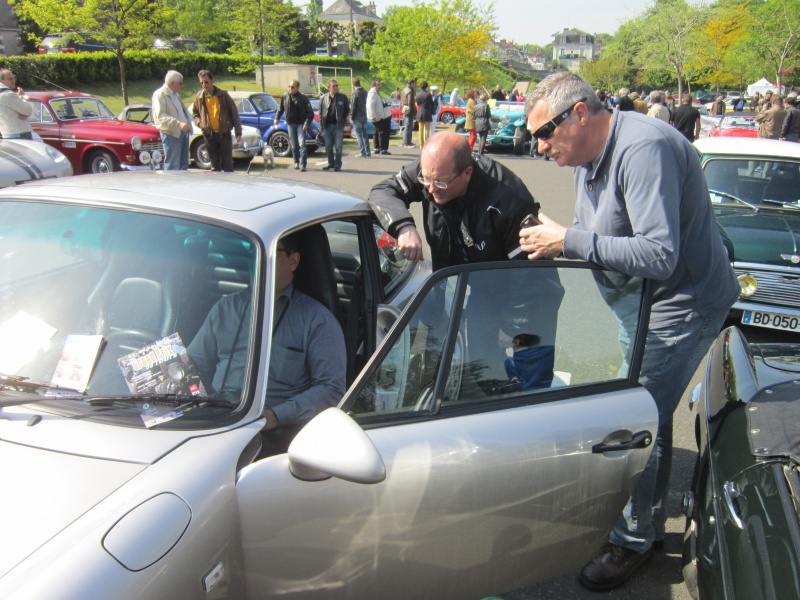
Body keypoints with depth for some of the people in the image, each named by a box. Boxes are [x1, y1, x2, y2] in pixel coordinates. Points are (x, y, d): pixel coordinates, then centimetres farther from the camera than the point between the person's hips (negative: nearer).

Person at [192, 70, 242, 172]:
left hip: (224, 133, -3)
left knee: (227, 164, -1)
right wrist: (199, 122, -3)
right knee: (214, 164, 9)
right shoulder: (199, 97, 5)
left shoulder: (223, 95, -3)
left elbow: (234, 113, -1)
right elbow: (194, 113, 19)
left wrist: (238, 132, -6)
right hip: (209, 135, 3)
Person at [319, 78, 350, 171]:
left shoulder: (342, 97, 1)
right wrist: (321, 125, 3)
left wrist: (343, 120, -3)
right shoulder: (324, 98, 6)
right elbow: (321, 112, 10)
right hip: (327, 125, 3)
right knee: (328, 146, 8)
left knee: (338, 146, 1)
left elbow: (347, 110, 8)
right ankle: (331, 163, 21)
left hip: (338, 125, -2)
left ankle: (337, 165, 9)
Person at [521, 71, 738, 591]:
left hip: (683, 304, -10)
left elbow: (660, 255, -35)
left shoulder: (643, 149, -28)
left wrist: (569, 241, -31)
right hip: (643, 302, 10)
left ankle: (633, 540, 13)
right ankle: (650, 524, 37)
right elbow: (596, 234, 15)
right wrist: (554, 242, -6)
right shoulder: (589, 157, 4)